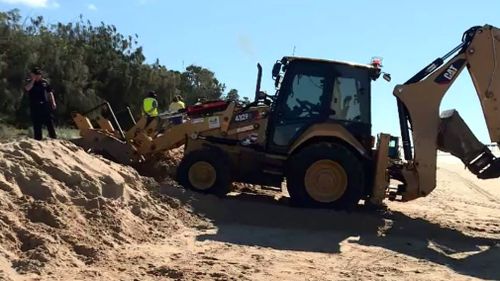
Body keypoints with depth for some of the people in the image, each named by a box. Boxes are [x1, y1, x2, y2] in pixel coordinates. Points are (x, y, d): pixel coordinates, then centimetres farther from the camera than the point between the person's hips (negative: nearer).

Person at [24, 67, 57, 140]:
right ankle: (38, 139, 9)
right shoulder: (29, 82, 5)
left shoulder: (45, 82, 10)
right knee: (37, 124, 3)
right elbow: (27, 88, -17)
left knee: (50, 123, -1)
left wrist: (53, 102, 2)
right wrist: (33, 80, -12)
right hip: (35, 106, -1)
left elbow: (50, 92, 11)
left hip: (45, 105, 1)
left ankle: (54, 138, 2)